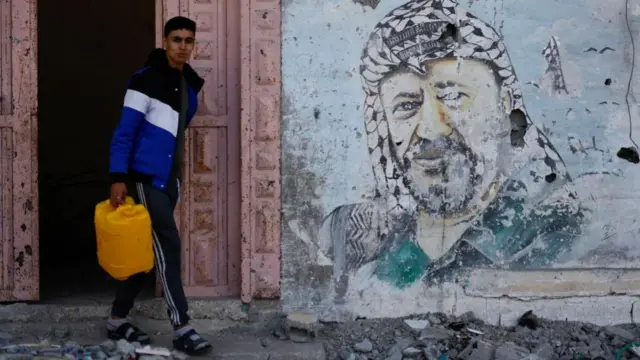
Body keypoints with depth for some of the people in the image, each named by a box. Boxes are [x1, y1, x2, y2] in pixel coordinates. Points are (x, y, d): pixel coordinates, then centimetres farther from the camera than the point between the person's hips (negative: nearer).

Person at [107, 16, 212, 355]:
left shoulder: (189, 85, 12)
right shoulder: (145, 80, -10)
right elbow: (125, 132, -13)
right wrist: (118, 178, -18)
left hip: (168, 179, 8)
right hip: (145, 177, -8)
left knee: (146, 250, 11)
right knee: (167, 245, -11)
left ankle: (117, 319, 22)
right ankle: (182, 328, -9)